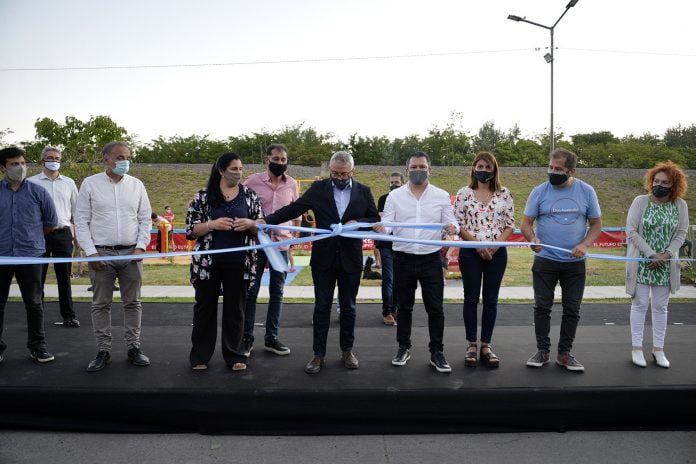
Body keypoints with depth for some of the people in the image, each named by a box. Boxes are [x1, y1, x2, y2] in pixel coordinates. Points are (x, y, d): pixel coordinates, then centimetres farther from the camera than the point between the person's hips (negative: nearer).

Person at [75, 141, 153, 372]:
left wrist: (140, 247, -3)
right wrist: (91, 252, -7)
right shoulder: (90, 184, 0)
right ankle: (103, 351, 15)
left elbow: (145, 219, 8)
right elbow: (81, 221, 0)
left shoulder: (136, 185, 5)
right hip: (101, 253, -1)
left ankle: (133, 348, 17)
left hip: (132, 253, 2)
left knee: (133, 302, 7)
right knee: (101, 304, 5)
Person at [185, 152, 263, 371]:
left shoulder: (250, 195, 5)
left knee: (236, 309, 8)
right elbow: (190, 229, -2)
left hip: (239, 263, 1)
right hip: (208, 263, -1)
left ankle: (235, 355, 20)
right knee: (205, 307, 9)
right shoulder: (203, 196, 0)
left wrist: (250, 224, -14)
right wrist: (212, 224, -18)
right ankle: (200, 356, 22)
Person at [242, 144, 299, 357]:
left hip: (281, 244, 3)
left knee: (277, 293, 8)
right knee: (251, 291, 5)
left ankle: (271, 338, 19)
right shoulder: (252, 181, -6)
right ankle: (247, 338, 16)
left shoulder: (292, 184, 3)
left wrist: (295, 235, 15)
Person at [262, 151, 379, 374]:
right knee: (321, 307, 5)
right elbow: (293, 209, -6)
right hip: (324, 258, 0)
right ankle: (319, 354, 14)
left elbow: (376, 220, 5)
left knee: (348, 307, 11)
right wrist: (267, 221, -19)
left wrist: (358, 223, -14)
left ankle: (347, 350, 26)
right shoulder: (318, 188, -1)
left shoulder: (363, 191, 1)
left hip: (350, 259, 1)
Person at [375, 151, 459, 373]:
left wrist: (453, 228, -23)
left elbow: (451, 223, 1)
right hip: (403, 259, 1)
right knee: (404, 306, 12)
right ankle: (404, 348, 27)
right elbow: (388, 223, -2)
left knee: (435, 308, 3)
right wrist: (381, 228, -25)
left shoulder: (442, 196, 2)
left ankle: (437, 353, 15)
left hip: (431, 259, 0)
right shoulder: (395, 196, 2)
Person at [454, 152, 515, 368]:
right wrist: (478, 245, -12)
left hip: (497, 253, 1)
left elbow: (509, 225, 4)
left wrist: (495, 246, -11)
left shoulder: (504, 194, 5)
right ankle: (471, 345, 14)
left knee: (491, 299, 6)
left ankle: (486, 346, 15)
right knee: (471, 298, 4)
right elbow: (458, 225, -2)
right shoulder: (464, 193, 1)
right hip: (470, 252, -1)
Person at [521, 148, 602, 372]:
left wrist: (585, 245, -15)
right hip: (545, 260, -1)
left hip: (575, 263, 1)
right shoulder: (540, 191, -4)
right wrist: (532, 238, -25)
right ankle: (542, 351, 19)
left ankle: (565, 353, 21)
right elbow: (526, 223, -3)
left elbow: (596, 223, 3)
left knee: (572, 309, 8)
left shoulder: (586, 191, -1)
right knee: (542, 307, 5)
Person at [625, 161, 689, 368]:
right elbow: (631, 231, -9)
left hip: (665, 265, 2)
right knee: (640, 304, 4)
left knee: (660, 306, 10)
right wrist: (651, 254, -14)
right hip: (641, 263, -2)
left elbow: (681, 234, 1)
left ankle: (658, 349, 20)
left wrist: (665, 255, -13)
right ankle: (637, 348, 12)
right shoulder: (640, 201, -6)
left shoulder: (680, 205, 1)